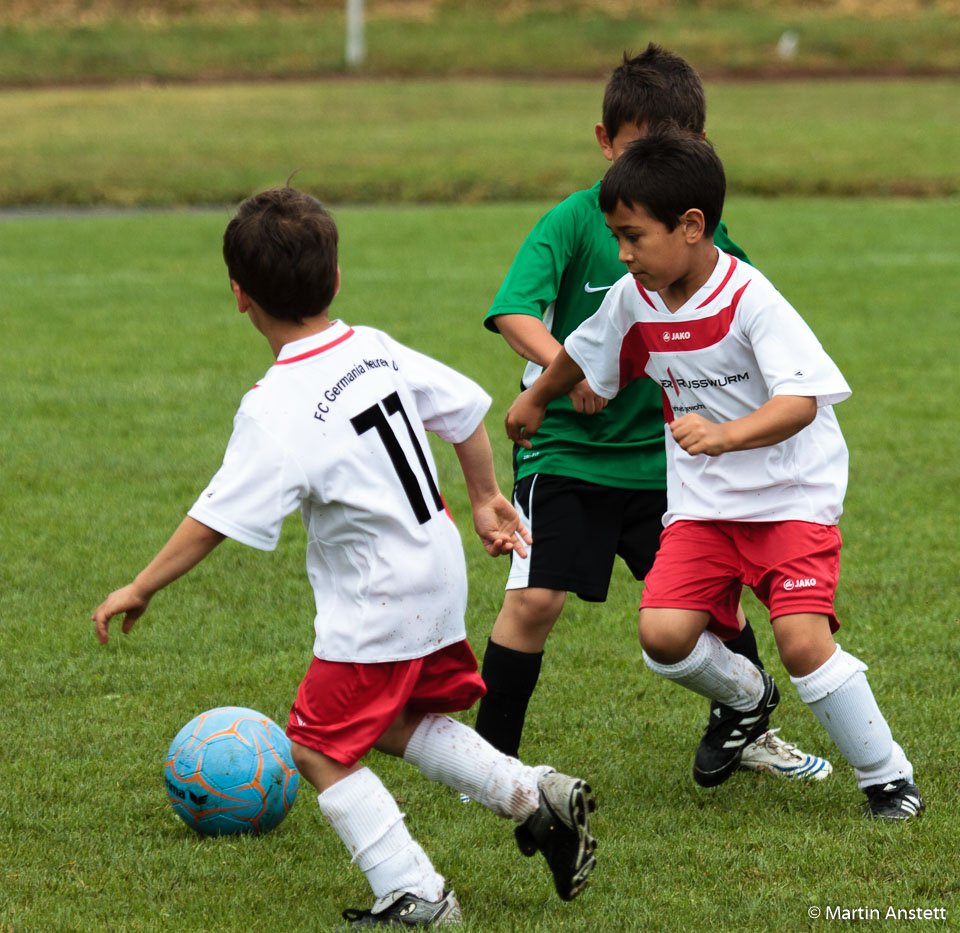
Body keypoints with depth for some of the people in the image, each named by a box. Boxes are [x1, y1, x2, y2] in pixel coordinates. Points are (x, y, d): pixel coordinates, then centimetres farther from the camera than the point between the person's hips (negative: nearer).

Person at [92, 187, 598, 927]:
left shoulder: (277, 408, -23)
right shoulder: (377, 351, 0)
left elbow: (217, 519, -23)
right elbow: (465, 408, 11)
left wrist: (140, 590, -14)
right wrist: (486, 499, 26)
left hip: (374, 606, -8)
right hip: (439, 580, 8)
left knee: (320, 748, 4)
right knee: (394, 721, 26)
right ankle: (534, 796, 18)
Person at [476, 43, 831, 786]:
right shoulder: (575, 222, -12)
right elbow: (513, 310, -24)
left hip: (662, 453, 4)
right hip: (567, 447, -4)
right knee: (536, 599, -11)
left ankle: (745, 732, 30)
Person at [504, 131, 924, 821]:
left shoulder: (750, 300, -20)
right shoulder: (633, 299, 0)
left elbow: (800, 400, -31)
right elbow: (584, 353, 22)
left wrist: (727, 434, -47)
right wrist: (536, 400, 39)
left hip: (791, 496, -5)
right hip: (703, 502, 6)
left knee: (803, 638, -20)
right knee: (664, 634, -13)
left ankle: (886, 775, 0)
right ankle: (747, 697, 21)